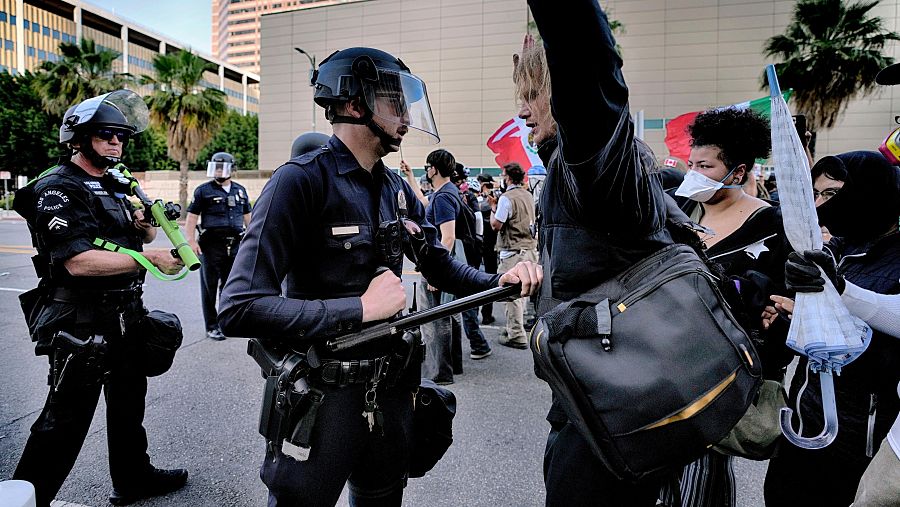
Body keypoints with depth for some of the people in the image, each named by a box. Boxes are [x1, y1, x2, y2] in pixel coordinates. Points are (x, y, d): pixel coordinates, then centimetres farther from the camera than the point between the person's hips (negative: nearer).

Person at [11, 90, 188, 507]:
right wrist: (150, 258, -25)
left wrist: (145, 224, -5)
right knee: (65, 419, 1)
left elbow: (147, 237, 18)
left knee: (129, 399, 20)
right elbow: (78, 262, -26)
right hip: (80, 325, -9)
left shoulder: (116, 185, 12)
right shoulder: (57, 188, -14)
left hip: (125, 317, 9)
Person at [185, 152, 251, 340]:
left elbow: (247, 216, 20)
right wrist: (191, 241, -12)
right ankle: (212, 327, 8)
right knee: (210, 287, 1)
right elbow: (192, 217, -3)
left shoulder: (240, 190, 13)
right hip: (211, 245, -4)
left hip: (235, 245, 4)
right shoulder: (203, 190, 0)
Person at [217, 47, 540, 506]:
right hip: (320, 396, -7)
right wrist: (361, 308, -24)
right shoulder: (301, 181, -18)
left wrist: (497, 281, -7)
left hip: (390, 387, 7)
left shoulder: (396, 189, 4)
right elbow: (240, 309, -26)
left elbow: (439, 265, 12)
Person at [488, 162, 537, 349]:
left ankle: (516, 336, 0)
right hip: (529, 248, 9)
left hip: (513, 251, -9)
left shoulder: (507, 198, -14)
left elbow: (496, 225, -15)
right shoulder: (529, 195, 12)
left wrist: (493, 207, 0)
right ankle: (514, 326, 27)